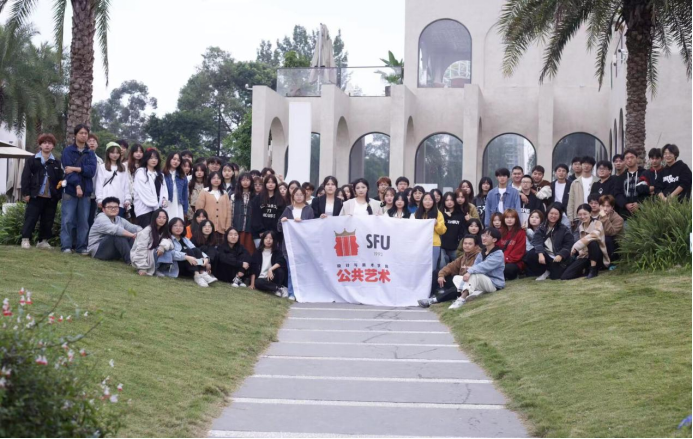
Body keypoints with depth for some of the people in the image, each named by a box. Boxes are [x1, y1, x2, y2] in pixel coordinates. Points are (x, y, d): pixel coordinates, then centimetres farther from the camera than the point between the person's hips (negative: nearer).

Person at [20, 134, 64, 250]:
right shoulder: (32, 161, 4)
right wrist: (26, 193, -8)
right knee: (31, 218, -4)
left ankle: (43, 240, 14)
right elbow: (25, 177, 0)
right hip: (35, 196, -3)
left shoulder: (57, 163, 11)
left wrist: (59, 195, 0)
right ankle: (26, 239, 1)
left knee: (48, 220, 6)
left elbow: (61, 180, 10)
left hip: (51, 197, 3)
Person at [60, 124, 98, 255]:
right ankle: (66, 246, -3)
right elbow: (68, 169, -8)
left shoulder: (91, 153, 13)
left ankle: (82, 246, 5)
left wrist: (75, 169, -14)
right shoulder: (68, 151, 4)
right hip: (70, 190, -3)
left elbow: (91, 170, -3)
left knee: (83, 220, 1)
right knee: (67, 219, -6)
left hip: (86, 191, 3)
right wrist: (77, 185, -17)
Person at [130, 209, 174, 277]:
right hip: (141, 259, -7)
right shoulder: (147, 231, -15)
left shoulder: (164, 232, 6)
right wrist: (142, 268, -27)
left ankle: (156, 269, -12)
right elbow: (141, 249, -21)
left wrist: (163, 246, -34)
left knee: (168, 249, -16)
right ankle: (152, 270, -16)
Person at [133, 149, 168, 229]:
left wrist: (165, 199, -6)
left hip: (157, 209, 6)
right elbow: (144, 191, -9)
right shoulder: (141, 172, 0)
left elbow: (164, 189, 15)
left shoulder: (160, 174, 22)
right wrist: (154, 204, -12)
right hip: (145, 208, -6)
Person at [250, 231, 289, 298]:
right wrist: (252, 284, -6)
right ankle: (279, 288, -29)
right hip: (262, 279, 0)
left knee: (280, 270, -32)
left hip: (272, 277, 0)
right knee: (258, 283, -35)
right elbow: (253, 268, 3)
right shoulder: (258, 253, 8)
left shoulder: (277, 252, 4)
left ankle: (275, 289, -19)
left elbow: (281, 262, -17)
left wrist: (271, 269, -34)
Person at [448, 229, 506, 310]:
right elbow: (475, 266, -4)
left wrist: (470, 272, -43)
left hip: (495, 284, -8)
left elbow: (485, 266, -29)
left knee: (474, 274, -33)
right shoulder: (482, 253, 10)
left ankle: (462, 299, -44)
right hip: (481, 283, 8)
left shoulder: (498, 254, -13)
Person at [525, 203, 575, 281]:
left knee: (556, 275, -23)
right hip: (545, 254, 2)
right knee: (530, 256, -26)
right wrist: (540, 254, -27)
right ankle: (545, 271, -2)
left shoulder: (565, 230, 4)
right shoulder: (541, 228, 7)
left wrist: (560, 255, -21)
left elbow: (569, 245, -5)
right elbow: (537, 242, -8)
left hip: (557, 257, -1)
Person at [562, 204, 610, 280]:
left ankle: (594, 270, -22)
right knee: (565, 276, -17)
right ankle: (587, 269, 8)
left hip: (599, 257, -5)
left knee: (592, 242, -38)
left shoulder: (597, 223, -9)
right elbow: (583, 241, 8)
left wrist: (576, 246, -31)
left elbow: (593, 236, -29)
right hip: (586, 256, 5)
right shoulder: (581, 226, 9)